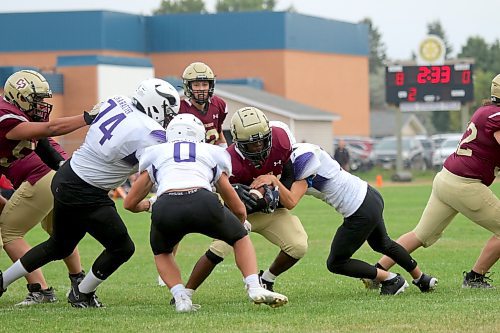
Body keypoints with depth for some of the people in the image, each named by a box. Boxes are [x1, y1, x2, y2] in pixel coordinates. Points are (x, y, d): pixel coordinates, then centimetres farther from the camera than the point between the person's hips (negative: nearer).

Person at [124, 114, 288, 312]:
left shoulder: (155, 153, 31)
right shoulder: (214, 153, 32)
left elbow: (130, 203, 35)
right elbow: (238, 209, 36)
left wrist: (145, 206, 59)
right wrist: (241, 220, 60)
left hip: (166, 207, 0)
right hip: (203, 203, 0)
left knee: (162, 252, 33)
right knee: (241, 238, 29)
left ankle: (180, 297, 10)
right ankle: (254, 287, 9)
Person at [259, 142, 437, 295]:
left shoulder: (302, 158, -21)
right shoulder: (301, 151, 7)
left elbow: (291, 202, -28)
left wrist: (274, 181, -37)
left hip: (361, 212, -10)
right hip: (371, 197, 10)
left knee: (336, 264, 7)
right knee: (382, 244, 35)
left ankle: (392, 280, 14)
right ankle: (421, 278, 52)